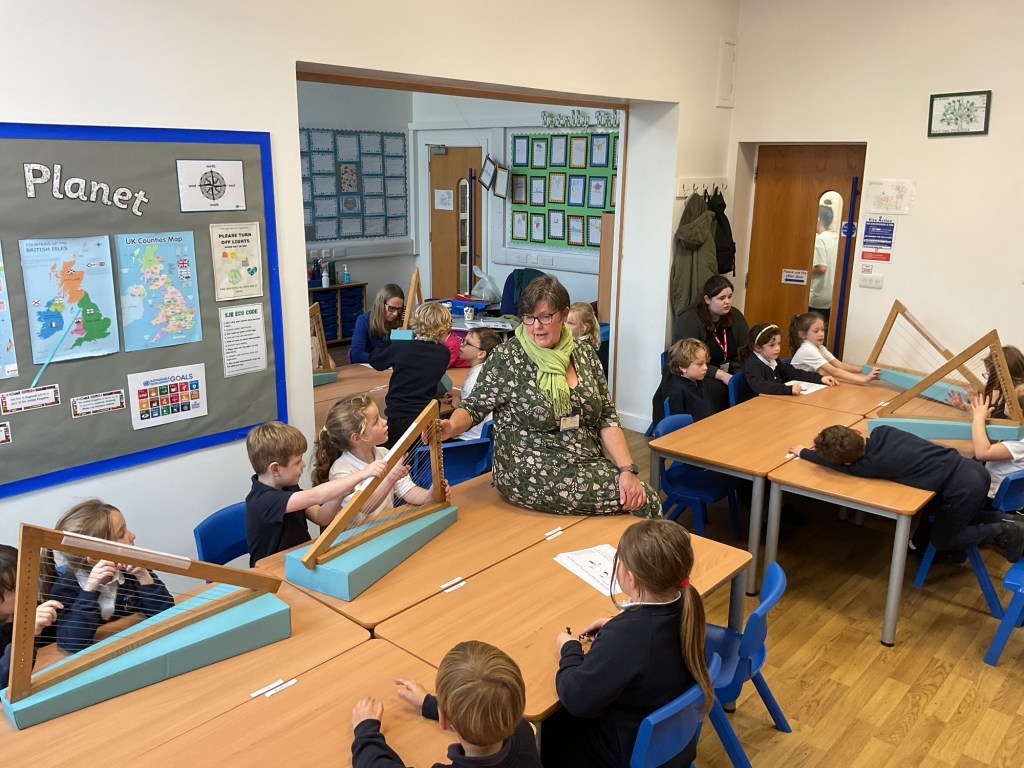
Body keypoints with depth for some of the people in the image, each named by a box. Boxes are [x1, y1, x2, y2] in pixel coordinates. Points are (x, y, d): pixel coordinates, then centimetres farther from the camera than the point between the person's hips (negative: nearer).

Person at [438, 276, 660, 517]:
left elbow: (607, 417, 5)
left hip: (587, 468, 6)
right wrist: (451, 427, -26)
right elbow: (474, 407, -4)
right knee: (644, 500, -16)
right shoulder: (507, 357, -8)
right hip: (530, 476, -5)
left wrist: (627, 469, -7)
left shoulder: (584, 354, 5)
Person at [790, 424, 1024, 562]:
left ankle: (1002, 531, 7)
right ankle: (1003, 519, 21)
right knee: (935, 514, 31)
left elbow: (835, 464, -1)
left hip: (962, 488, -7)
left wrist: (803, 452, 15)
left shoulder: (869, 465, -17)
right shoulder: (881, 431, -2)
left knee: (942, 541, 18)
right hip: (971, 468, 7)